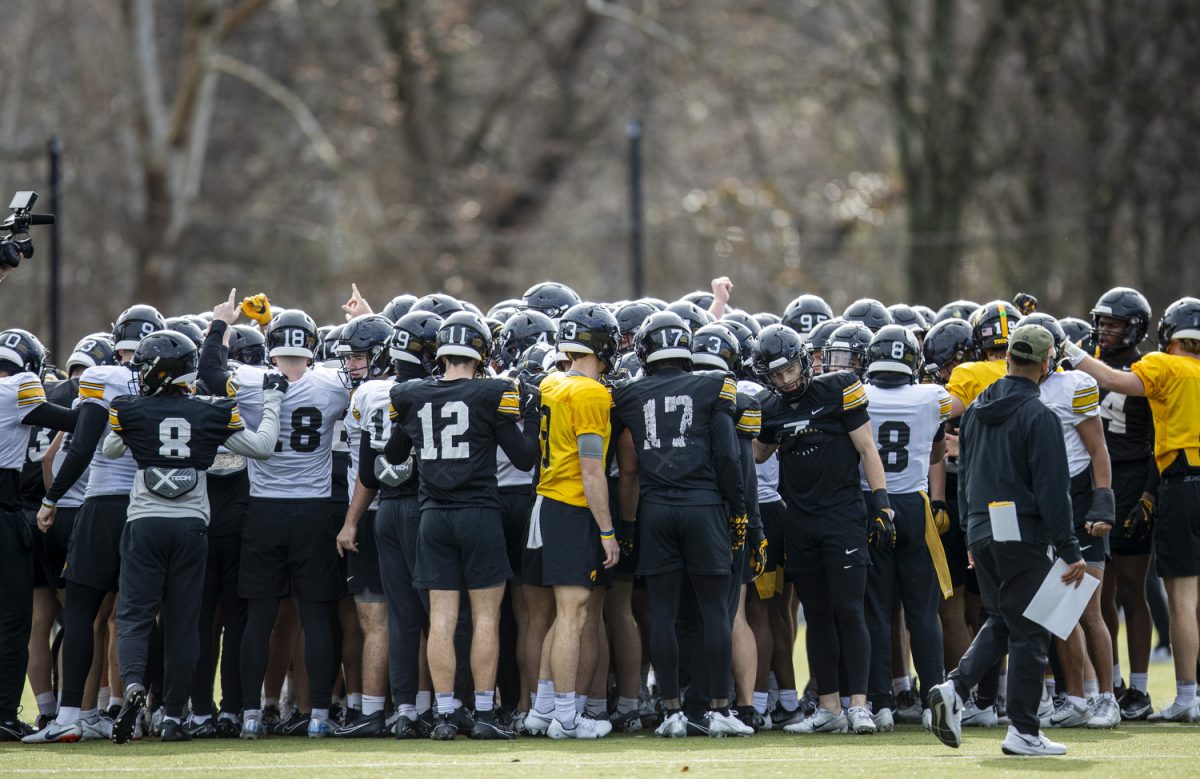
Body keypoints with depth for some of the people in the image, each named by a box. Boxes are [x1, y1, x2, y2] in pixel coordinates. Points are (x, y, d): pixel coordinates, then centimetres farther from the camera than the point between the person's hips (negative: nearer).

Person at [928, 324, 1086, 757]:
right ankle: (1023, 732, 3)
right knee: (1029, 632, 1)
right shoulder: (1038, 417, -13)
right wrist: (1070, 552, -10)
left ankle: (955, 688, -1)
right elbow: (1052, 491, -14)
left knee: (1001, 621, 20)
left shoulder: (976, 411, 10)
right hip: (1022, 538, -7)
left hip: (981, 534, 7)